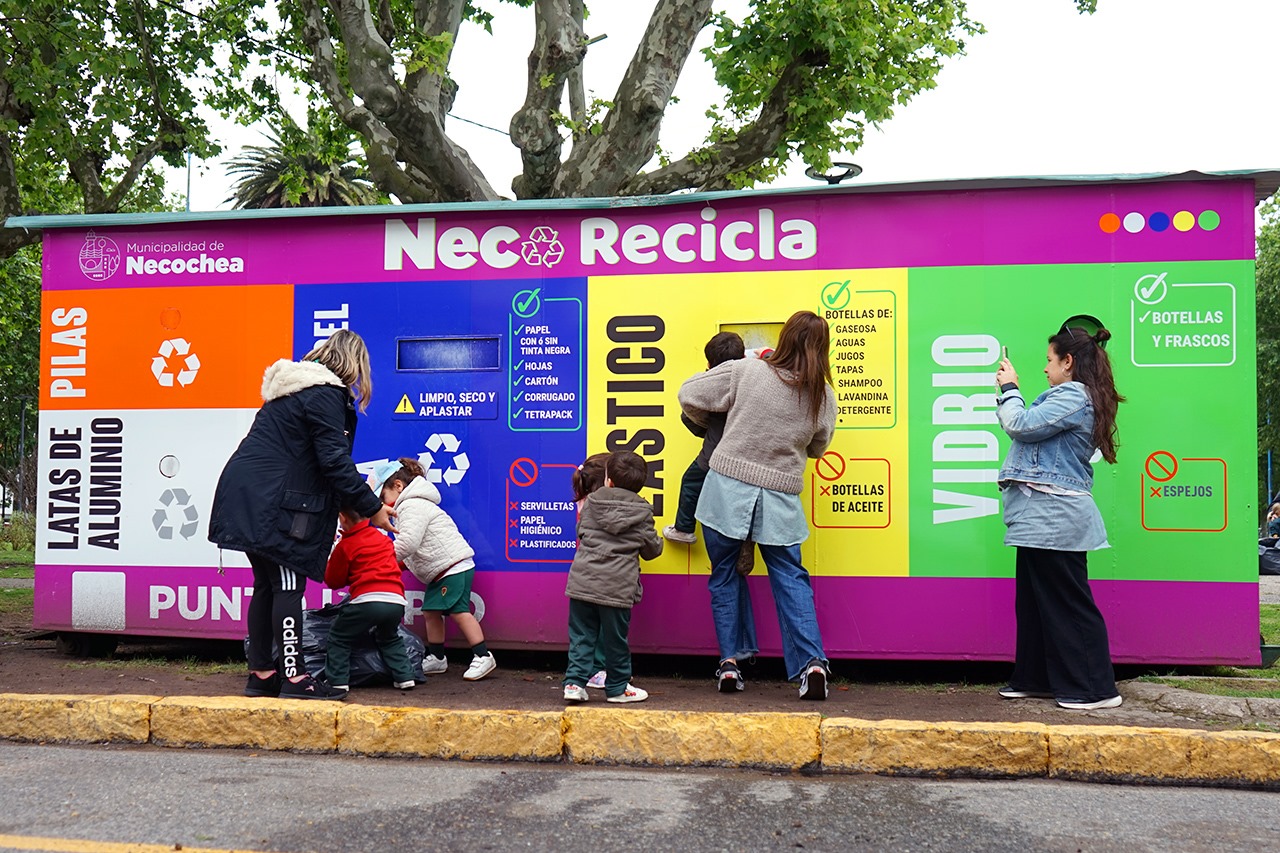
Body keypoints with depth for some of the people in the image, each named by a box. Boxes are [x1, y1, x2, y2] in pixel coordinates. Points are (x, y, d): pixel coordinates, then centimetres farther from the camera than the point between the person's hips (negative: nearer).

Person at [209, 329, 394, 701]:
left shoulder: (297, 387, 20)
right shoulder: (325, 395, -12)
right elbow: (334, 462, -16)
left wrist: (347, 503, 23)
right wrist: (371, 508, -10)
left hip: (250, 498, 10)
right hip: (271, 502, -10)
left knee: (267, 586, 13)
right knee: (287, 586, -6)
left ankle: (261, 674, 19)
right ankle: (294, 677, -3)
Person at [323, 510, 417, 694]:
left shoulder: (344, 546, 7)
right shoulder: (383, 539, 21)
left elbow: (333, 581, 14)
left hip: (367, 599, -5)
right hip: (396, 601, 5)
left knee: (338, 638, 15)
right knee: (390, 639, 31)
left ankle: (337, 682, 8)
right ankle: (405, 677, 21)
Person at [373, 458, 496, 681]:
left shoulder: (412, 506, -12)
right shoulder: (411, 505, 23)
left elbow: (407, 543, -23)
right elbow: (408, 545, 21)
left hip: (454, 566, -11)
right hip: (441, 571, 11)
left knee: (458, 610, -14)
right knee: (430, 611, 10)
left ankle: (483, 657, -13)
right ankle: (437, 659, 19)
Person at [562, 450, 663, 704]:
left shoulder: (592, 502, 5)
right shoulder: (642, 512, -1)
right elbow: (652, 549, 7)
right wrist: (657, 539, 29)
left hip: (583, 582, 2)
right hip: (617, 586, -2)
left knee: (581, 636, 10)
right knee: (615, 639, 9)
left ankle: (575, 682, 5)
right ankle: (618, 687, 19)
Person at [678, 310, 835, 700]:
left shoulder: (746, 371, -8)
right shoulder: (823, 396, -1)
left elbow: (689, 394, -2)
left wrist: (708, 424, 17)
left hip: (728, 487, -1)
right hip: (779, 496, 1)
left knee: (725, 576, 14)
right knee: (790, 579, 11)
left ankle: (729, 663, 15)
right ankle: (812, 662, 1)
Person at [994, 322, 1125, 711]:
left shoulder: (1073, 396, -14)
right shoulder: (1072, 397, 18)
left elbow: (1022, 425, -19)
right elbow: (1027, 427, 19)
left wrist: (1009, 388, -5)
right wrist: (1008, 391, 16)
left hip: (1054, 518, -11)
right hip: (1043, 518, 11)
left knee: (1068, 603, -4)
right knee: (1034, 600, 15)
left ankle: (1095, 689, 5)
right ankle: (1035, 679, 24)